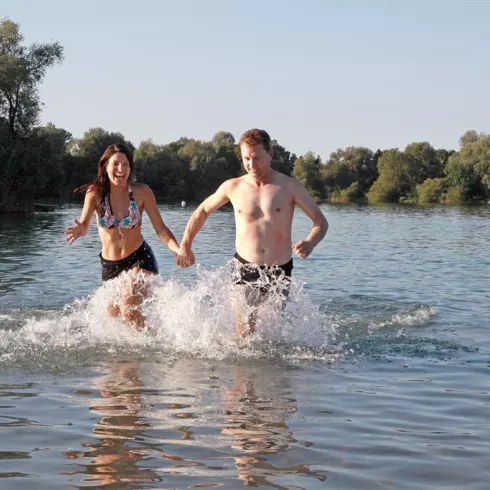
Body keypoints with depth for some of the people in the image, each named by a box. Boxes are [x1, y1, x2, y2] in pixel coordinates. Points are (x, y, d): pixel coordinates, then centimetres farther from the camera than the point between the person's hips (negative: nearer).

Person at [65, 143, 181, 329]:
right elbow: (84, 225, -18)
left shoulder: (141, 192, -10)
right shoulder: (95, 192, -9)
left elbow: (160, 228, -7)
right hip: (110, 265, 3)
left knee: (129, 309, -23)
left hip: (139, 260, -3)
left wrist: (179, 250, -24)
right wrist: (80, 230, -43)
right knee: (113, 316, 12)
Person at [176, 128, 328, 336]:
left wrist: (310, 243, -24)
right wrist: (185, 245, 11)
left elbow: (321, 222, -2)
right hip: (245, 270, 0)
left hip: (279, 272, 0)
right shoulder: (232, 187, 2)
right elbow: (203, 211, 19)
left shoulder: (289, 186, -3)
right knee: (244, 334, -6)